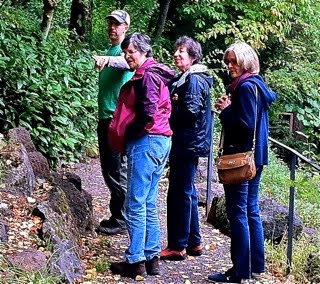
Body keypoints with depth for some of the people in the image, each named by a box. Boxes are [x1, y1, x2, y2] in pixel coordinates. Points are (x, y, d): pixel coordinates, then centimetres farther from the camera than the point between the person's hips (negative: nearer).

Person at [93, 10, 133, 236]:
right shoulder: (110, 51, 19)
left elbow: (127, 62, -33)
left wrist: (107, 60, -51)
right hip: (105, 116, 9)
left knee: (117, 170, -6)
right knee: (108, 169, 13)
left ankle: (121, 220, 1)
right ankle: (116, 215, 23)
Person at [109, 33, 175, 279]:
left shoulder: (147, 75, -12)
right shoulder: (156, 74, 17)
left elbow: (148, 112, -21)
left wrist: (128, 133, -8)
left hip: (146, 141, -10)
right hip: (160, 141, 10)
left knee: (135, 204, -5)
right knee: (148, 204, 13)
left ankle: (135, 261, -1)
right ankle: (152, 257, 17)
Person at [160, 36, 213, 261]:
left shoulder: (194, 80, -14)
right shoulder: (184, 78, 17)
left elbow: (190, 111, -21)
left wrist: (169, 108, -8)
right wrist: (171, 103, -1)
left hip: (188, 144, -11)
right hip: (184, 143, 11)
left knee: (180, 193, -5)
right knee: (187, 192, 16)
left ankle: (178, 246, 1)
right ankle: (193, 242, 25)